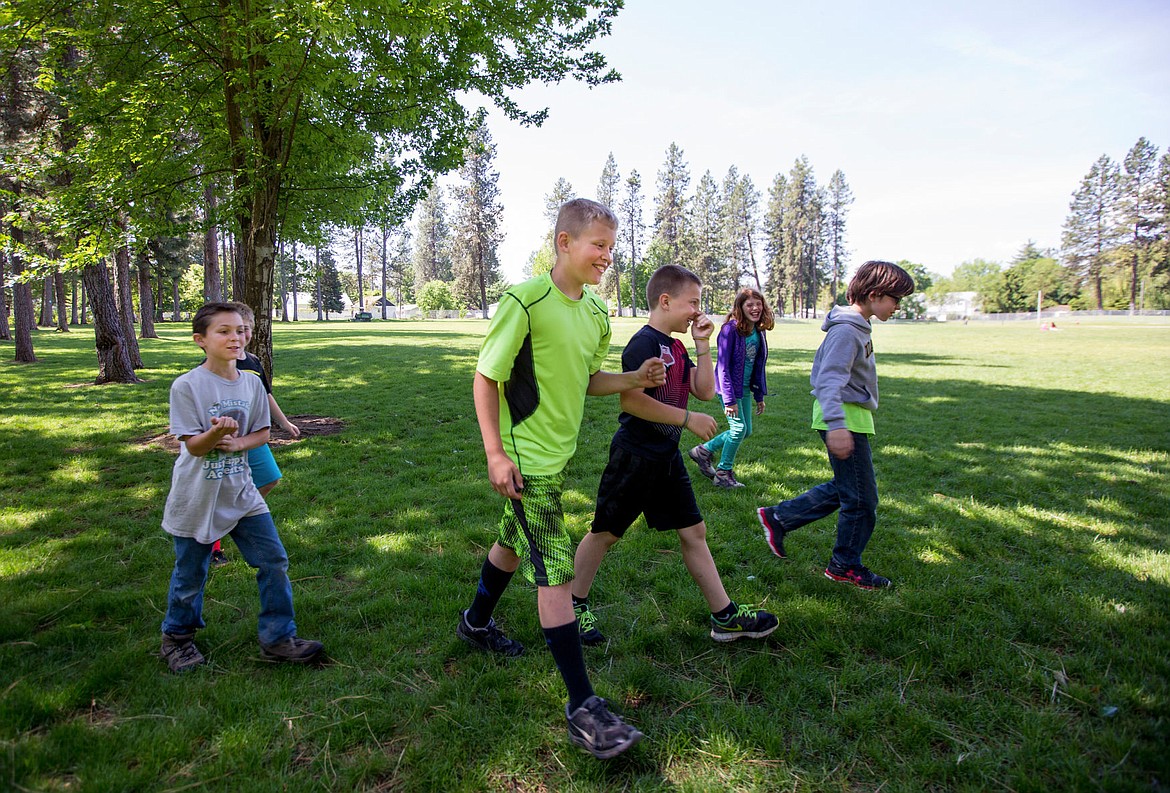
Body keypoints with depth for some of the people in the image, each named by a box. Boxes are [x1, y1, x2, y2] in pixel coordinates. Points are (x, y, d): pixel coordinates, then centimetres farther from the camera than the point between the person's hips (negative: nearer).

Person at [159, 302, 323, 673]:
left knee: (274, 561, 2)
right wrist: (216, 432, -35)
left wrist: (238, 442, -14)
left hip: (240, 493, 4)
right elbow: (193, 446, -14)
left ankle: (279, 638, 16)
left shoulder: (251, 383, 0)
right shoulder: (187, 386, -14)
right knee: (190, 575, 12)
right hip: (197, 499, -4)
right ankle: (177, 639, 39)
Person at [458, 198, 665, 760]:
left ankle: (476, 624, 50)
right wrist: (495, 453, -19)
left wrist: (636, 379, -1)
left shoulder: (595, 311, 5)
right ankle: (582, 708, -1)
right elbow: (485, 378, -14)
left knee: (516, 544, 25)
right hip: (524, 457, -8)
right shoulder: (525, 302, -18)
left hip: (559, 453, 8)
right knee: (555, 571, -9)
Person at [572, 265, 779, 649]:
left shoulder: (676, 347, 11)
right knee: (606, 532, 5)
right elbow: (631, 400, -26)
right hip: (634, 456, -9)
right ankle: (574, 606, 24)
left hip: (666, 458, 9)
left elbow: (705, 391, 10)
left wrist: (703, 345, 2)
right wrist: (689, 419, -21)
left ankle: (726, 616, 19)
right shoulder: (644, 343, -17)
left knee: (694, 532, 11)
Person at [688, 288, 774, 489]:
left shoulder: (759, 332, 4)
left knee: (746, 430, 11)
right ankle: (723, 473, 12)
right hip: (729, 387, -8)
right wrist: (729, 399, -22)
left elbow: (758, 366, 12)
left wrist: (760, 396, 13)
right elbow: (723, 366, -19)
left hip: (745, 388, 8)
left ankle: (704, 451, 26)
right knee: (739, 428, -6)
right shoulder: (730, 330, -18)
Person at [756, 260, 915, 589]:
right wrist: (836, 425, -37)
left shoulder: (858, 327, 14)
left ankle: (778, 518, 21)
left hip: (851, 416, 10)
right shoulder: (846, 330, -18)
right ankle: (846, 565, 18)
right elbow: (830, 378, -28)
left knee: (843, 489, 18)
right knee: (862, 498, 2)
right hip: (846, 418, -10)